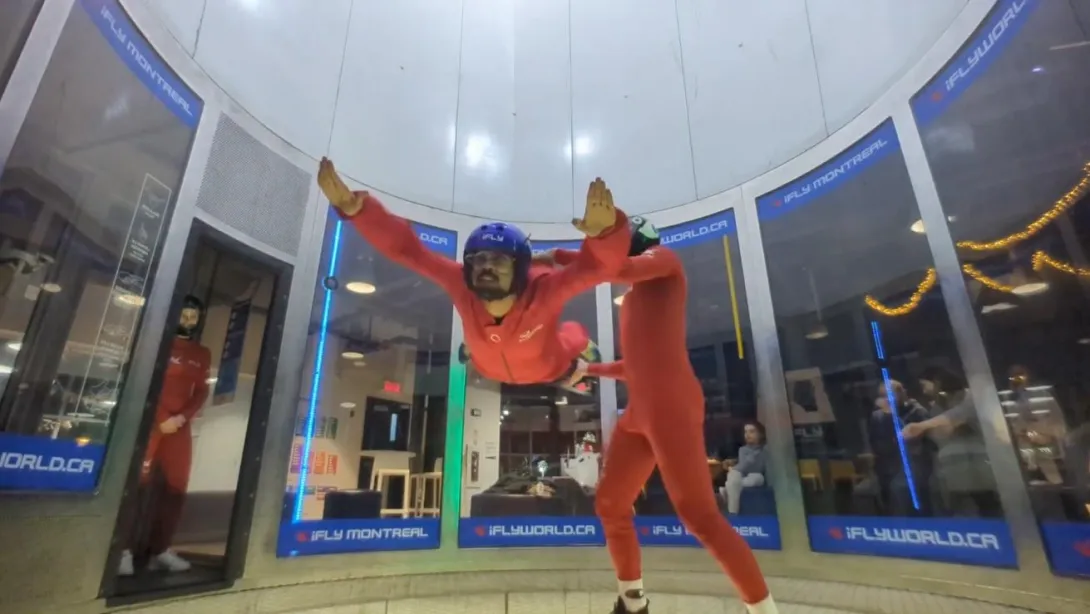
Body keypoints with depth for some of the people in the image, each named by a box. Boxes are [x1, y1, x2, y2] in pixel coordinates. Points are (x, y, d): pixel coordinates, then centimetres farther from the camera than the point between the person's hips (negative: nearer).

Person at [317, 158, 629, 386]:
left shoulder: (544, 292, -46)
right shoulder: (460, 285, -39)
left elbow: (600, 264, -57)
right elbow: (404, 248, -40)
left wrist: (603, 232, -79)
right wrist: (354, 208, -52)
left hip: (552, 370, -1)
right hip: (490, 372, 2)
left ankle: (575, 338, 63)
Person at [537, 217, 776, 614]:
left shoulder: (664, 258, 4)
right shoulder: (632, 298, 23)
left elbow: (621, 268, -20)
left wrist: (557, 257, -13)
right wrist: (588, 369, 31)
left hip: (671, 406, -9)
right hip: (639, 411, 9)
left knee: (699, 516, -8)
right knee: (610, 505, 13)